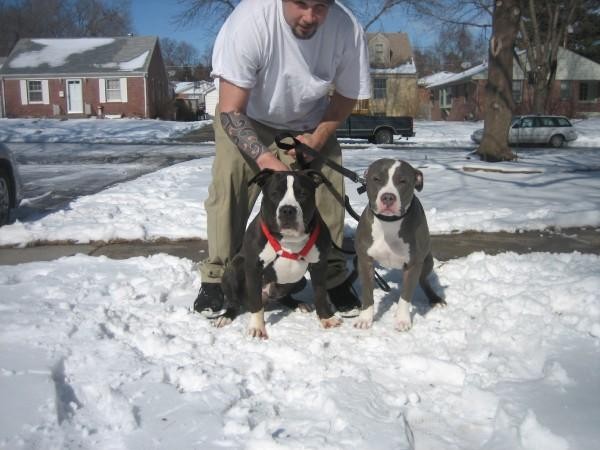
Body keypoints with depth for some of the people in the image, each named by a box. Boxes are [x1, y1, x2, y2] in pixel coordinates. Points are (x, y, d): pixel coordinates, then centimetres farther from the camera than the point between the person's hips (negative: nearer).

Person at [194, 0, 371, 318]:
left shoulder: (347, 29, -26)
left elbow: (347, 96, -7)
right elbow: (230, 111, -31)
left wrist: (317, 138, -21)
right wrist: (265, 159, -44)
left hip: (310, 124, 2)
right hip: (247, 118, -1)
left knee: (329, 191, -10)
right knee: (227, 184, -17)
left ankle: (334, 277, 9)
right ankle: (216, 277, -1)